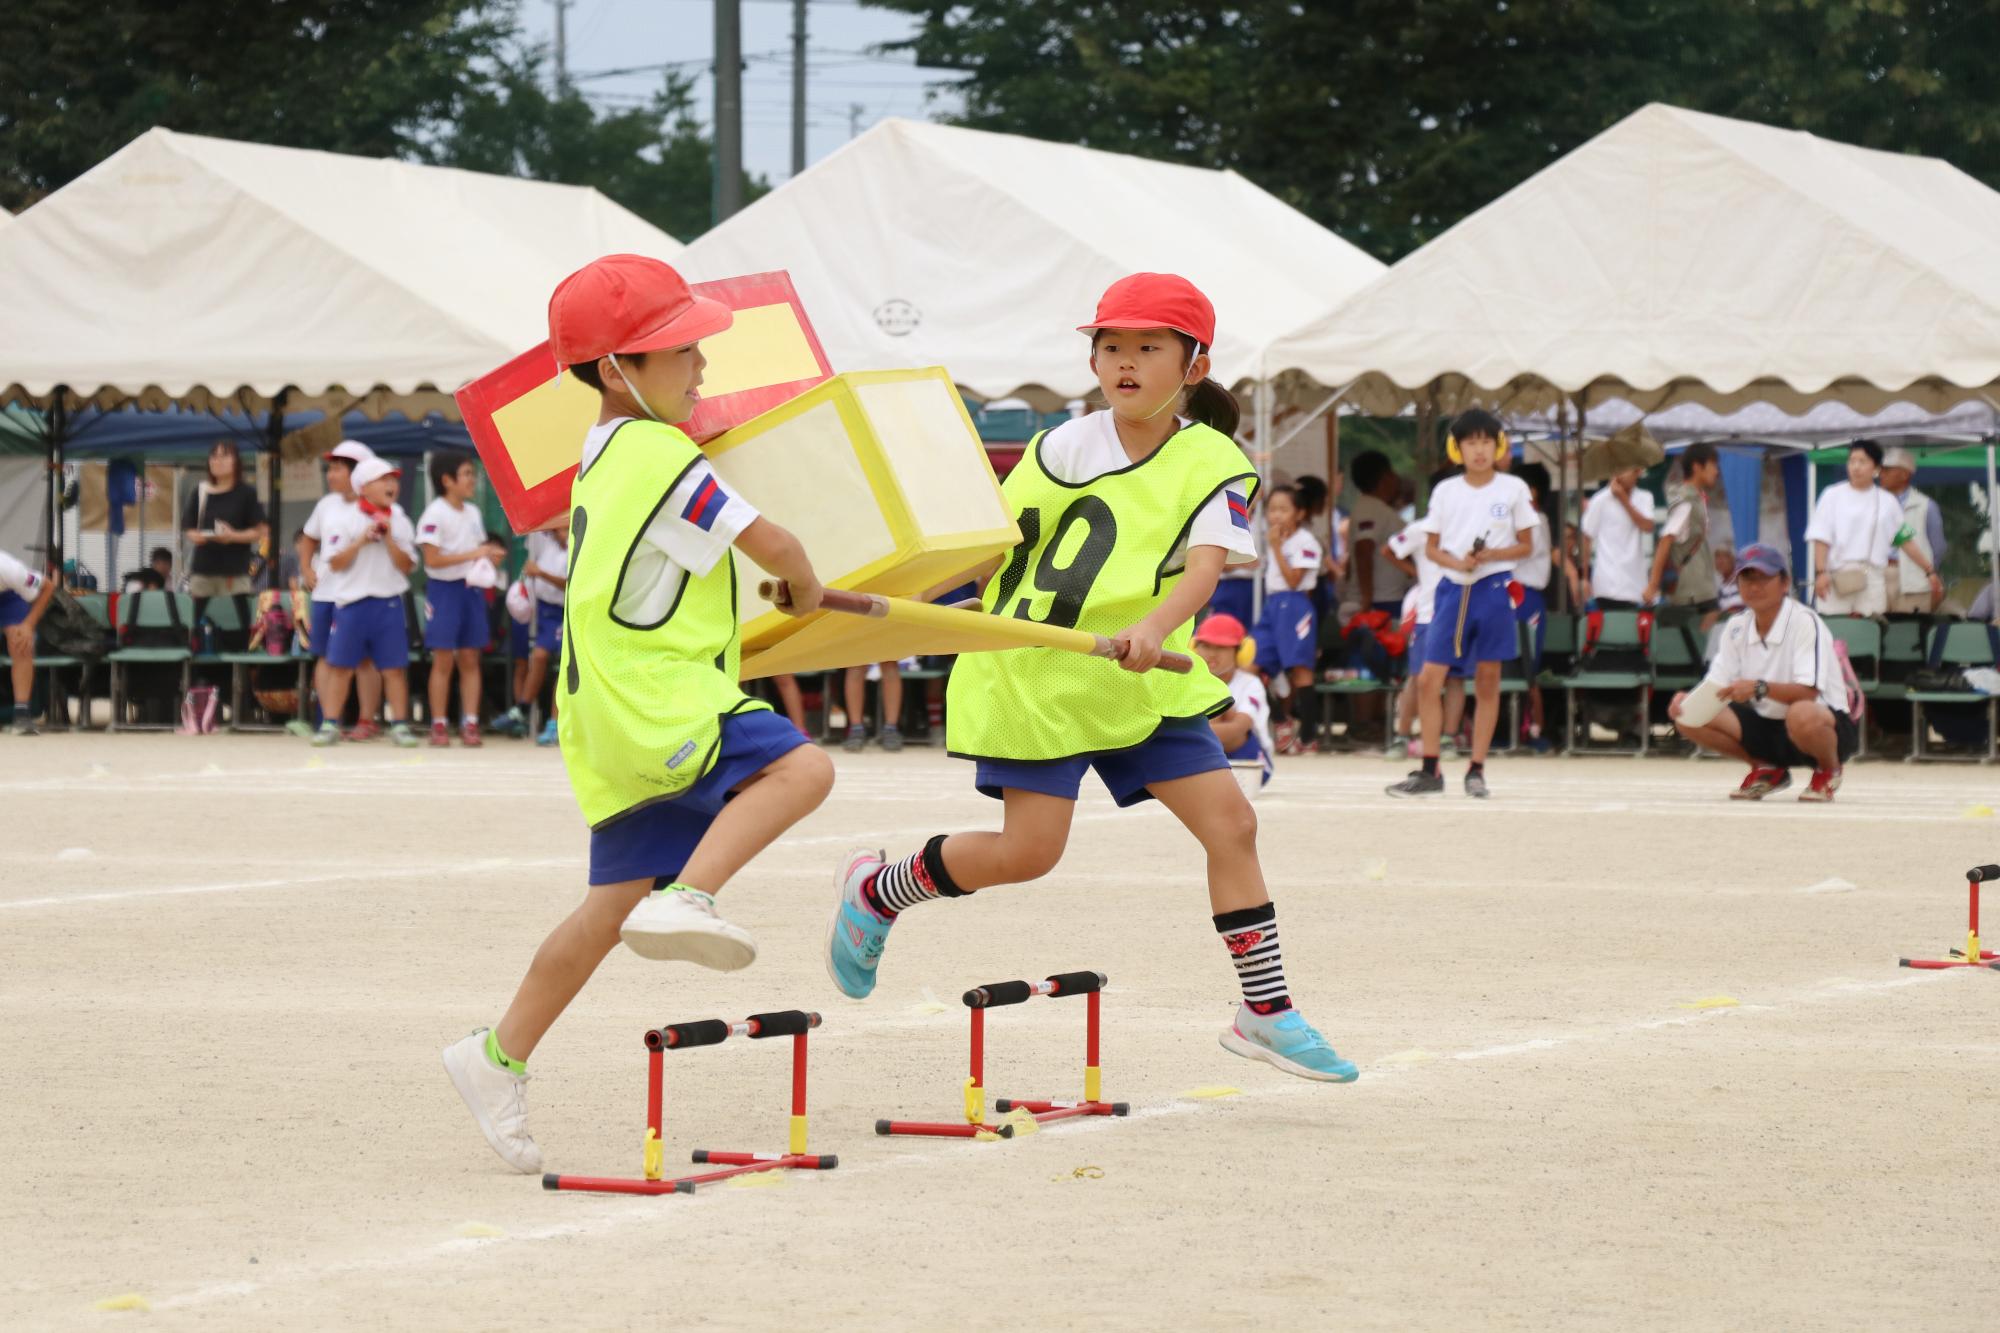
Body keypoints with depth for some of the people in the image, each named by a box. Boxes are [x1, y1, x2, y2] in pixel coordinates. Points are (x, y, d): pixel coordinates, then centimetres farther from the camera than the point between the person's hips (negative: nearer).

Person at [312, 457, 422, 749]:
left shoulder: (399, 522, 6)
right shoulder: (344, 519, -1)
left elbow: (407, 566, 1)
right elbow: (336, 563, -6)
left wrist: (389, 539, -10)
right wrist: (362, 540, -14)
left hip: (389, 603, 1)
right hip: (353, 602, -1)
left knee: (394, 667, 0)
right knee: (340, 665, 1)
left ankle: (399, 724, 7)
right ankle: (330, 724, 8)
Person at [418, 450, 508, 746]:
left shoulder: (473, 513, 12)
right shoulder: (435, 514, -10)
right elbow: (433, 559, -17)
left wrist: (490, 555, 0)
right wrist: (472, 555, -20)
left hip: (471, 588, 6)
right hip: (444, 588, -6)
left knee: (470, 659, 4)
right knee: (443, 660, -4)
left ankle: (470, 723, 5)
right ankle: (438, 725, 2)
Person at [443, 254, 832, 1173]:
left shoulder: (604, 455, 18)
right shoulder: (663, 458, -11)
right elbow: (771, 545, -7)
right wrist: (806, 590, 13)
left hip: (614, 719, 9)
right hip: (658, 696, -9)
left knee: (619, 900, 10)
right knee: (801, 767, -22)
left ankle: (500, 1056, 12)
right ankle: (688, 898, -33)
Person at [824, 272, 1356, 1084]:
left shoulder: (1215, 464, -6)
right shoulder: (1063, 450, -5)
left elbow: (1206, 563, -22)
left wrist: (1155, 628, -41)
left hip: (1144, 680, 2)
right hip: (1033, 672, -2)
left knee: (1230, 820, -6)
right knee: (1029, 850, -7)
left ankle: (1267, 1013, 2)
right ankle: (875, 893, 19)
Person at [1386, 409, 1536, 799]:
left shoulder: (1513, 489, 2)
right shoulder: (1445, 492, 7)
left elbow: (1526, 545, 5)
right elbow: (1432, 547, 11)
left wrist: (1491, 555, -13)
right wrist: (1456, 561, -10)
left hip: (1494, 588, -2)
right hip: (1453, 589, 2)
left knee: (1487, 682, 3)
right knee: (1428, 679, -4)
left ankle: (1477, 771, 10)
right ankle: (1429, 772, 5)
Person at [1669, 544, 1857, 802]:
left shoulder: (1804, 622, -19)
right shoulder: (1737, 626, 1)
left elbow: (1807, 692, -27)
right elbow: (1716, 687, 1)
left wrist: (1761, 688, -42)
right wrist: (1689, 700, -21)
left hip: (1825, 723, -6)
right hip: (1766, 726, 6)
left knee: (1802, 715, -43)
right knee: (1688, 718, -10)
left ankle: (1829, 770, -5)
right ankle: (1768, 770, 10)